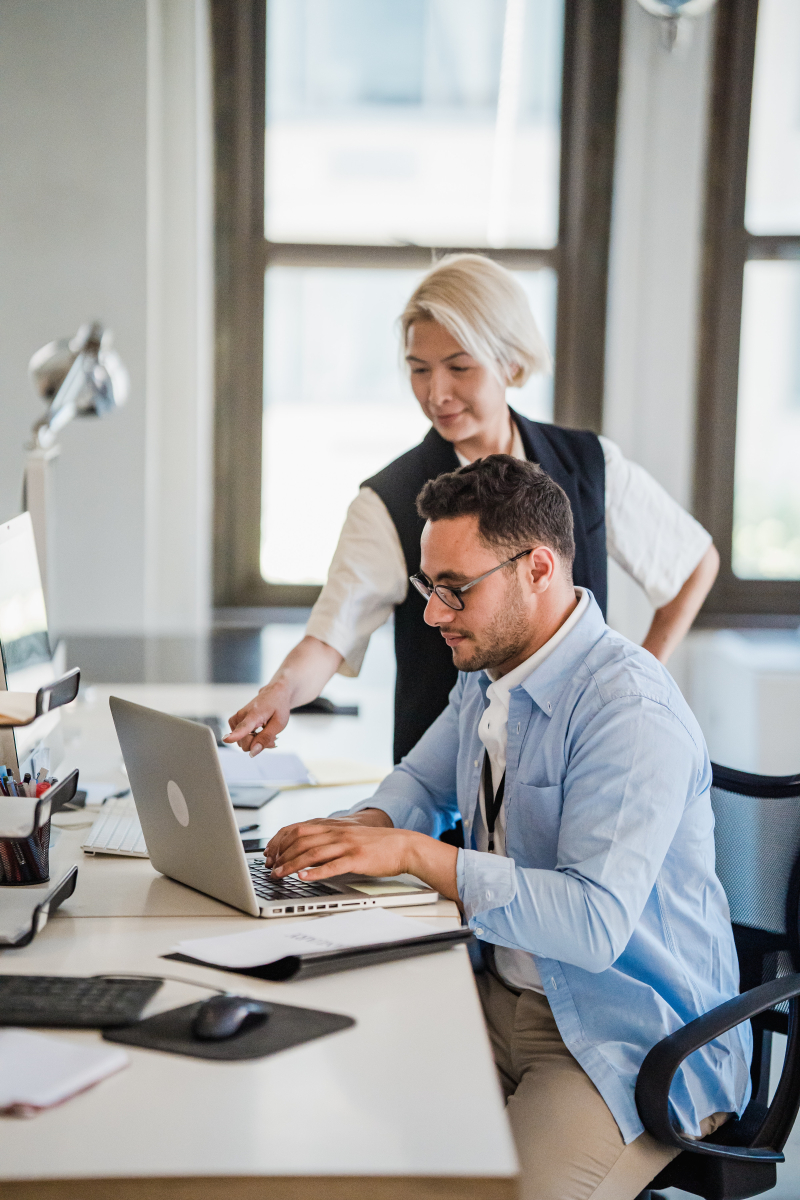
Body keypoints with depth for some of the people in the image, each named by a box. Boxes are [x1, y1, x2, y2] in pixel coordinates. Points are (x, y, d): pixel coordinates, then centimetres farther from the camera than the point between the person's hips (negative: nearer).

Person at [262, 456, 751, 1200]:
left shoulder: (632, 712, -23)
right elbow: (422, 783, 22)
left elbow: (594, 922, -30)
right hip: (508, 997, 8)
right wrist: (361, 829, -2)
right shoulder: (489, 678, 6)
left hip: (635, 1036, -7)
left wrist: (414, 853, -30)